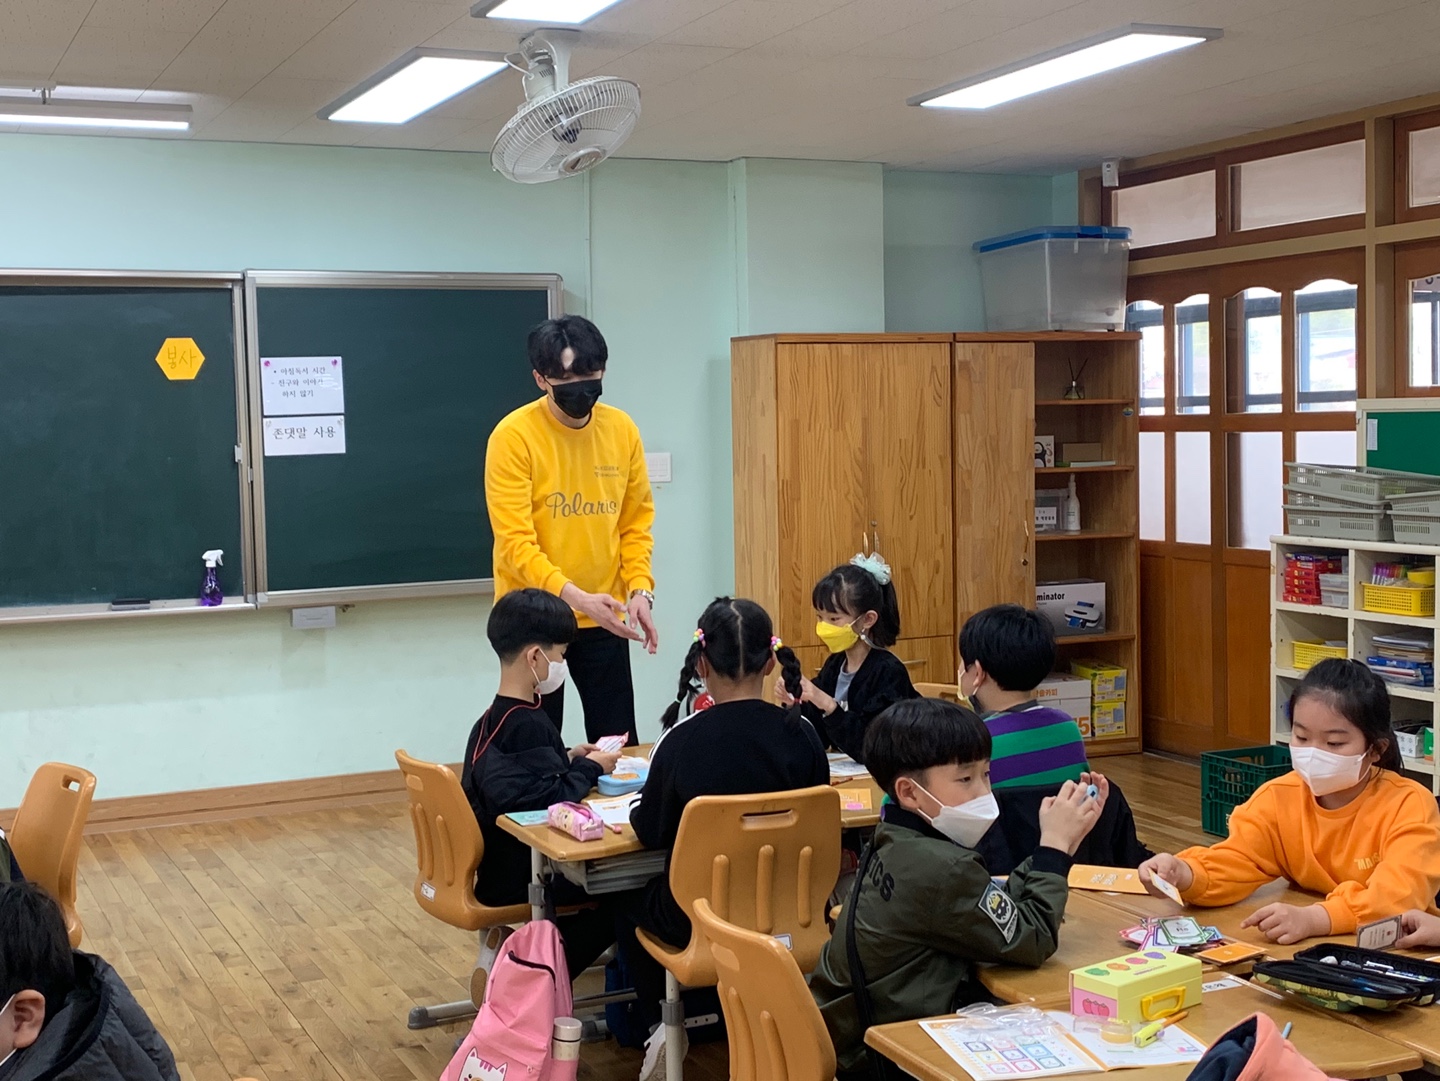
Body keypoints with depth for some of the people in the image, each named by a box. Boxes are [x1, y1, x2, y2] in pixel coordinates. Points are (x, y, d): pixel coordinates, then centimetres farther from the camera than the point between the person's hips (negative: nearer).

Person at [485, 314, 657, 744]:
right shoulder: (514, 436, -14)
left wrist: (639, 590, -8)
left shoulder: (622, 430, 0)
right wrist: (575, 596, -30)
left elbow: (636, 523, 7)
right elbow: (515, 542, -19)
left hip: (602, 617, 4)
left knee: (619, 744, 9)